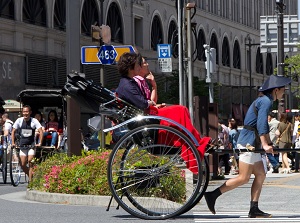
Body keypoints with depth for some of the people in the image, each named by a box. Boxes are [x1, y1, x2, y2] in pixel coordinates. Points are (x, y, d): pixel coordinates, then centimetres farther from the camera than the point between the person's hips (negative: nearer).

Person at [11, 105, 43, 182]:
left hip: (31, 145, -3)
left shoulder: (34, 121, -11)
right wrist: (13, 143, -1)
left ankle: (30, 181, -5)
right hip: (22, 145, 3)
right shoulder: (19, 120, -4)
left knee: (30, 162, -12)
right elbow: (13, 131, 5)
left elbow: (41, 132, -13)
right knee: (23, 165, 0)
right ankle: (31, 176, 22)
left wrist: (40, 143, -22)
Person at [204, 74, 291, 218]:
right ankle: (212, 195, -6)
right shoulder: (266, 101, -12)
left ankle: (254, 209, 8)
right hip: (248, 142, -10)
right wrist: (265, 145, -30)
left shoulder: (263, 100, 19)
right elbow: (261, 124, -23)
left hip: (252, 144, 10)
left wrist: (269, 143, 30)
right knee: (243, 178, -9)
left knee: (260, 175, 8)